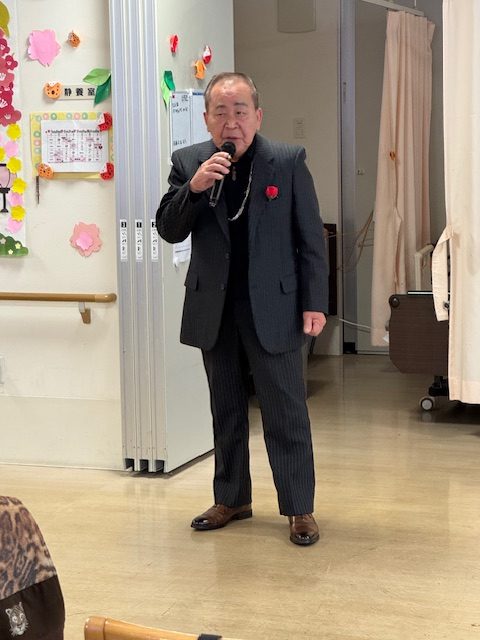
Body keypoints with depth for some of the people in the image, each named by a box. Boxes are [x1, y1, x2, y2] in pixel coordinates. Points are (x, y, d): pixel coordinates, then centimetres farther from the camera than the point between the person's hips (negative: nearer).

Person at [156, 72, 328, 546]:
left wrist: (315, 304, -7)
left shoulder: (288, 162, -6)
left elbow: (311, 238, -3)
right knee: (226, 410, 14)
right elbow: (169, 231, -3)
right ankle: (231, 499, 27)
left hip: (272, 307, -3)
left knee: (286, 412, 1)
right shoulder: (188, 162, 1)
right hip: (214, 308, 3)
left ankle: (299, 509, 11)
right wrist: (193, 187, -20)